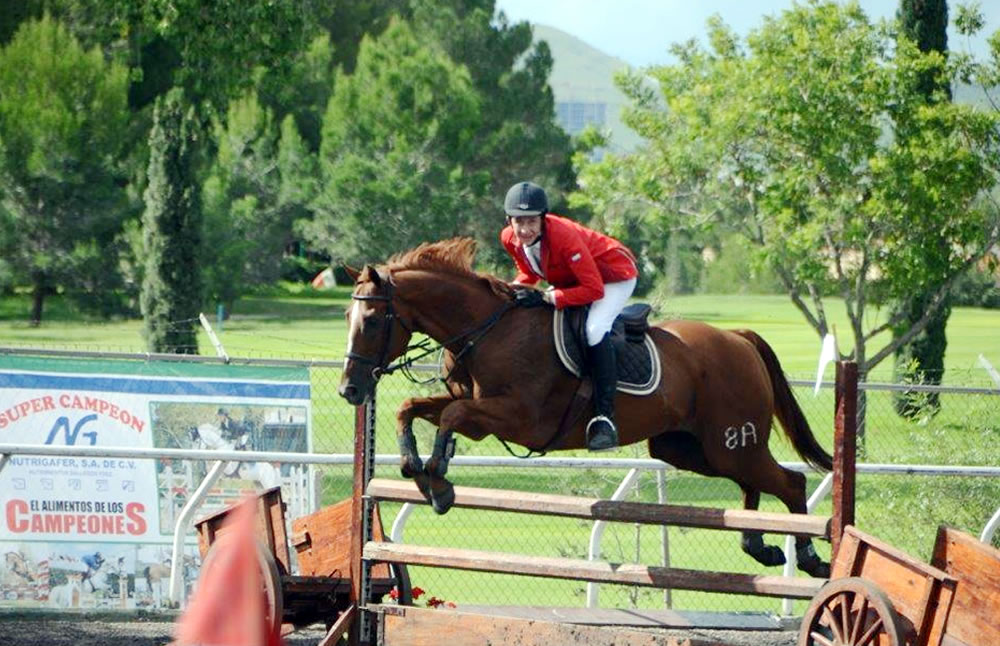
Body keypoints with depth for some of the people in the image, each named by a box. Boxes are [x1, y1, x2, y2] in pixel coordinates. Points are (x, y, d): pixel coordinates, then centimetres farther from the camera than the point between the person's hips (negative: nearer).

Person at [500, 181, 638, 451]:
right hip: (569, 278, 8)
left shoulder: (563, 236, -38)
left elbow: (594, 290, -35)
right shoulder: (510, 238, -18)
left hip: (614, 275, -8)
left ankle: (604, 417, -28)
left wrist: (546, 298, -39)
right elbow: (528, 272, 3)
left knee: (594, 330, -31)